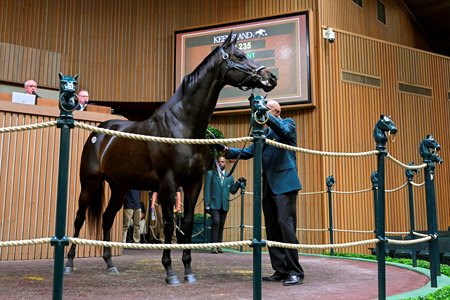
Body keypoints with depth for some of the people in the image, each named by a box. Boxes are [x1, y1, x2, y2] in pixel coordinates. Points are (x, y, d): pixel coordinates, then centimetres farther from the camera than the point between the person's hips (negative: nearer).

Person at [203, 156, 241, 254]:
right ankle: (213, 245, -11)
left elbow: (233, 190, 13)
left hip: (224, 205, 4)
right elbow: (207, 189, 0)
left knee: (221, 225, 8)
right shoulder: (210, 174, 5)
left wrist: (238, 183, -5)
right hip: (214, 204, -3)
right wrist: (207, 204, -7)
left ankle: (218, 245, 18)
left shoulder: (229, 176, 14)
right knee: (216, 222, -16)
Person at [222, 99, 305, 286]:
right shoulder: (264, 133, 23)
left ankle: (295, 272, -7)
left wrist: (266, 115, -26)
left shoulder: (289, 123, 7)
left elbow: (284, 131, -18)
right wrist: (228, 151, 0)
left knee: (285, 225, -13)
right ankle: (280, 271, 13)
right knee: (272, 230, 6)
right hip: (268, 186, 7)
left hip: (284, 183, -7)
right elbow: (247, 152, 15)